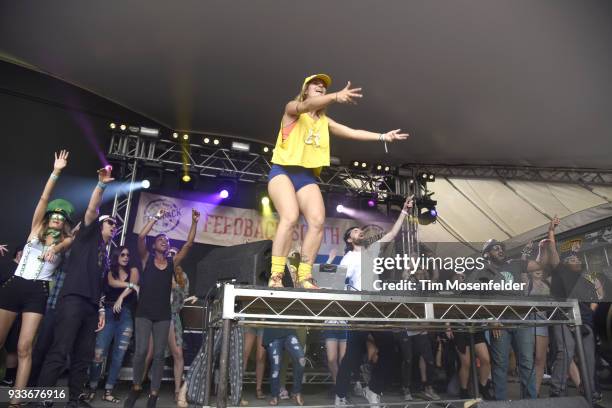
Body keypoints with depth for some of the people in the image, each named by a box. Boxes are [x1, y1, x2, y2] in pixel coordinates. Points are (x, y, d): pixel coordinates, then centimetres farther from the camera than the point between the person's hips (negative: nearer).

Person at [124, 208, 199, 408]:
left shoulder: (172, 263, 9)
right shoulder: (147, 258, 4)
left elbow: (188, 244, 3)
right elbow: (141, 236, -10)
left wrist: (194, 223, -4)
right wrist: (156, 217, -10)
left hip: (163, 315, 2)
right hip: (144, 313, -2)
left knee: (159, 354, 1)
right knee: (141, 351, -6)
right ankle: (136, 387, 17)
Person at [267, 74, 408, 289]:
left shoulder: (324, 121, 19)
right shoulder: (292, 109, 2)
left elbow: (352, 132, 12)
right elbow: (307, 105, -21)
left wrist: (383, 136, 2)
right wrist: (336, 96, -38)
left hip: (308, 176, 5)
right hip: (283, 171, -5)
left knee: (317, 221, -14)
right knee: (290, 217, -27)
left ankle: (304, 277, -6)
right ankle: (275, 277, -23)